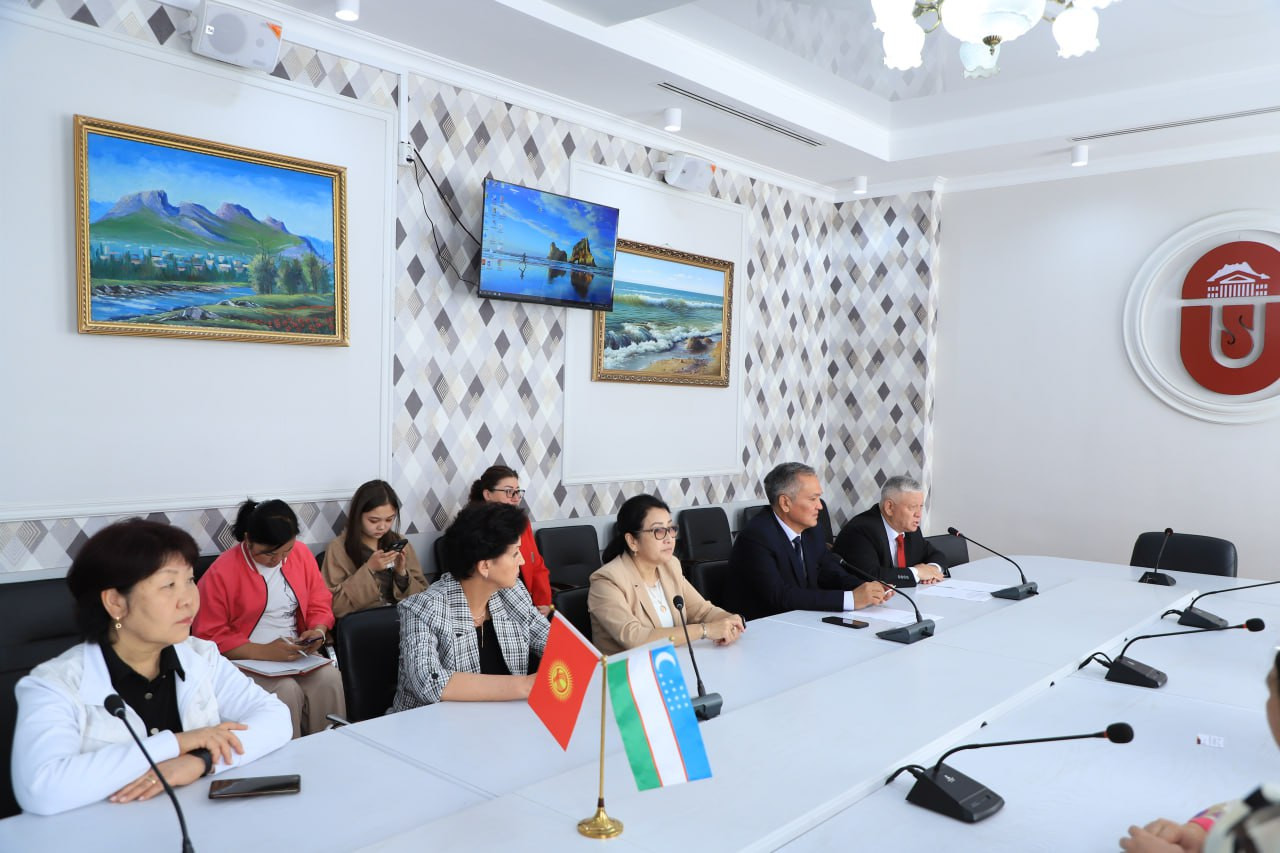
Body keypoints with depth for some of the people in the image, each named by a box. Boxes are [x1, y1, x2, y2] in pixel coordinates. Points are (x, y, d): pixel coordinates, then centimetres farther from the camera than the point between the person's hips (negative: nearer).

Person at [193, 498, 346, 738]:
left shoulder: (301, 554, 4)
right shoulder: (221, 573, -10)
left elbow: (320, 604, 12)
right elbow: (210, 637, -10)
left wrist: (318, 631, -9)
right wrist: (264, 652, -19)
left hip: (296, 655, 4)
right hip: (247, 660, -4)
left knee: (330, 679, -26)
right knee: (286, 690, -32)